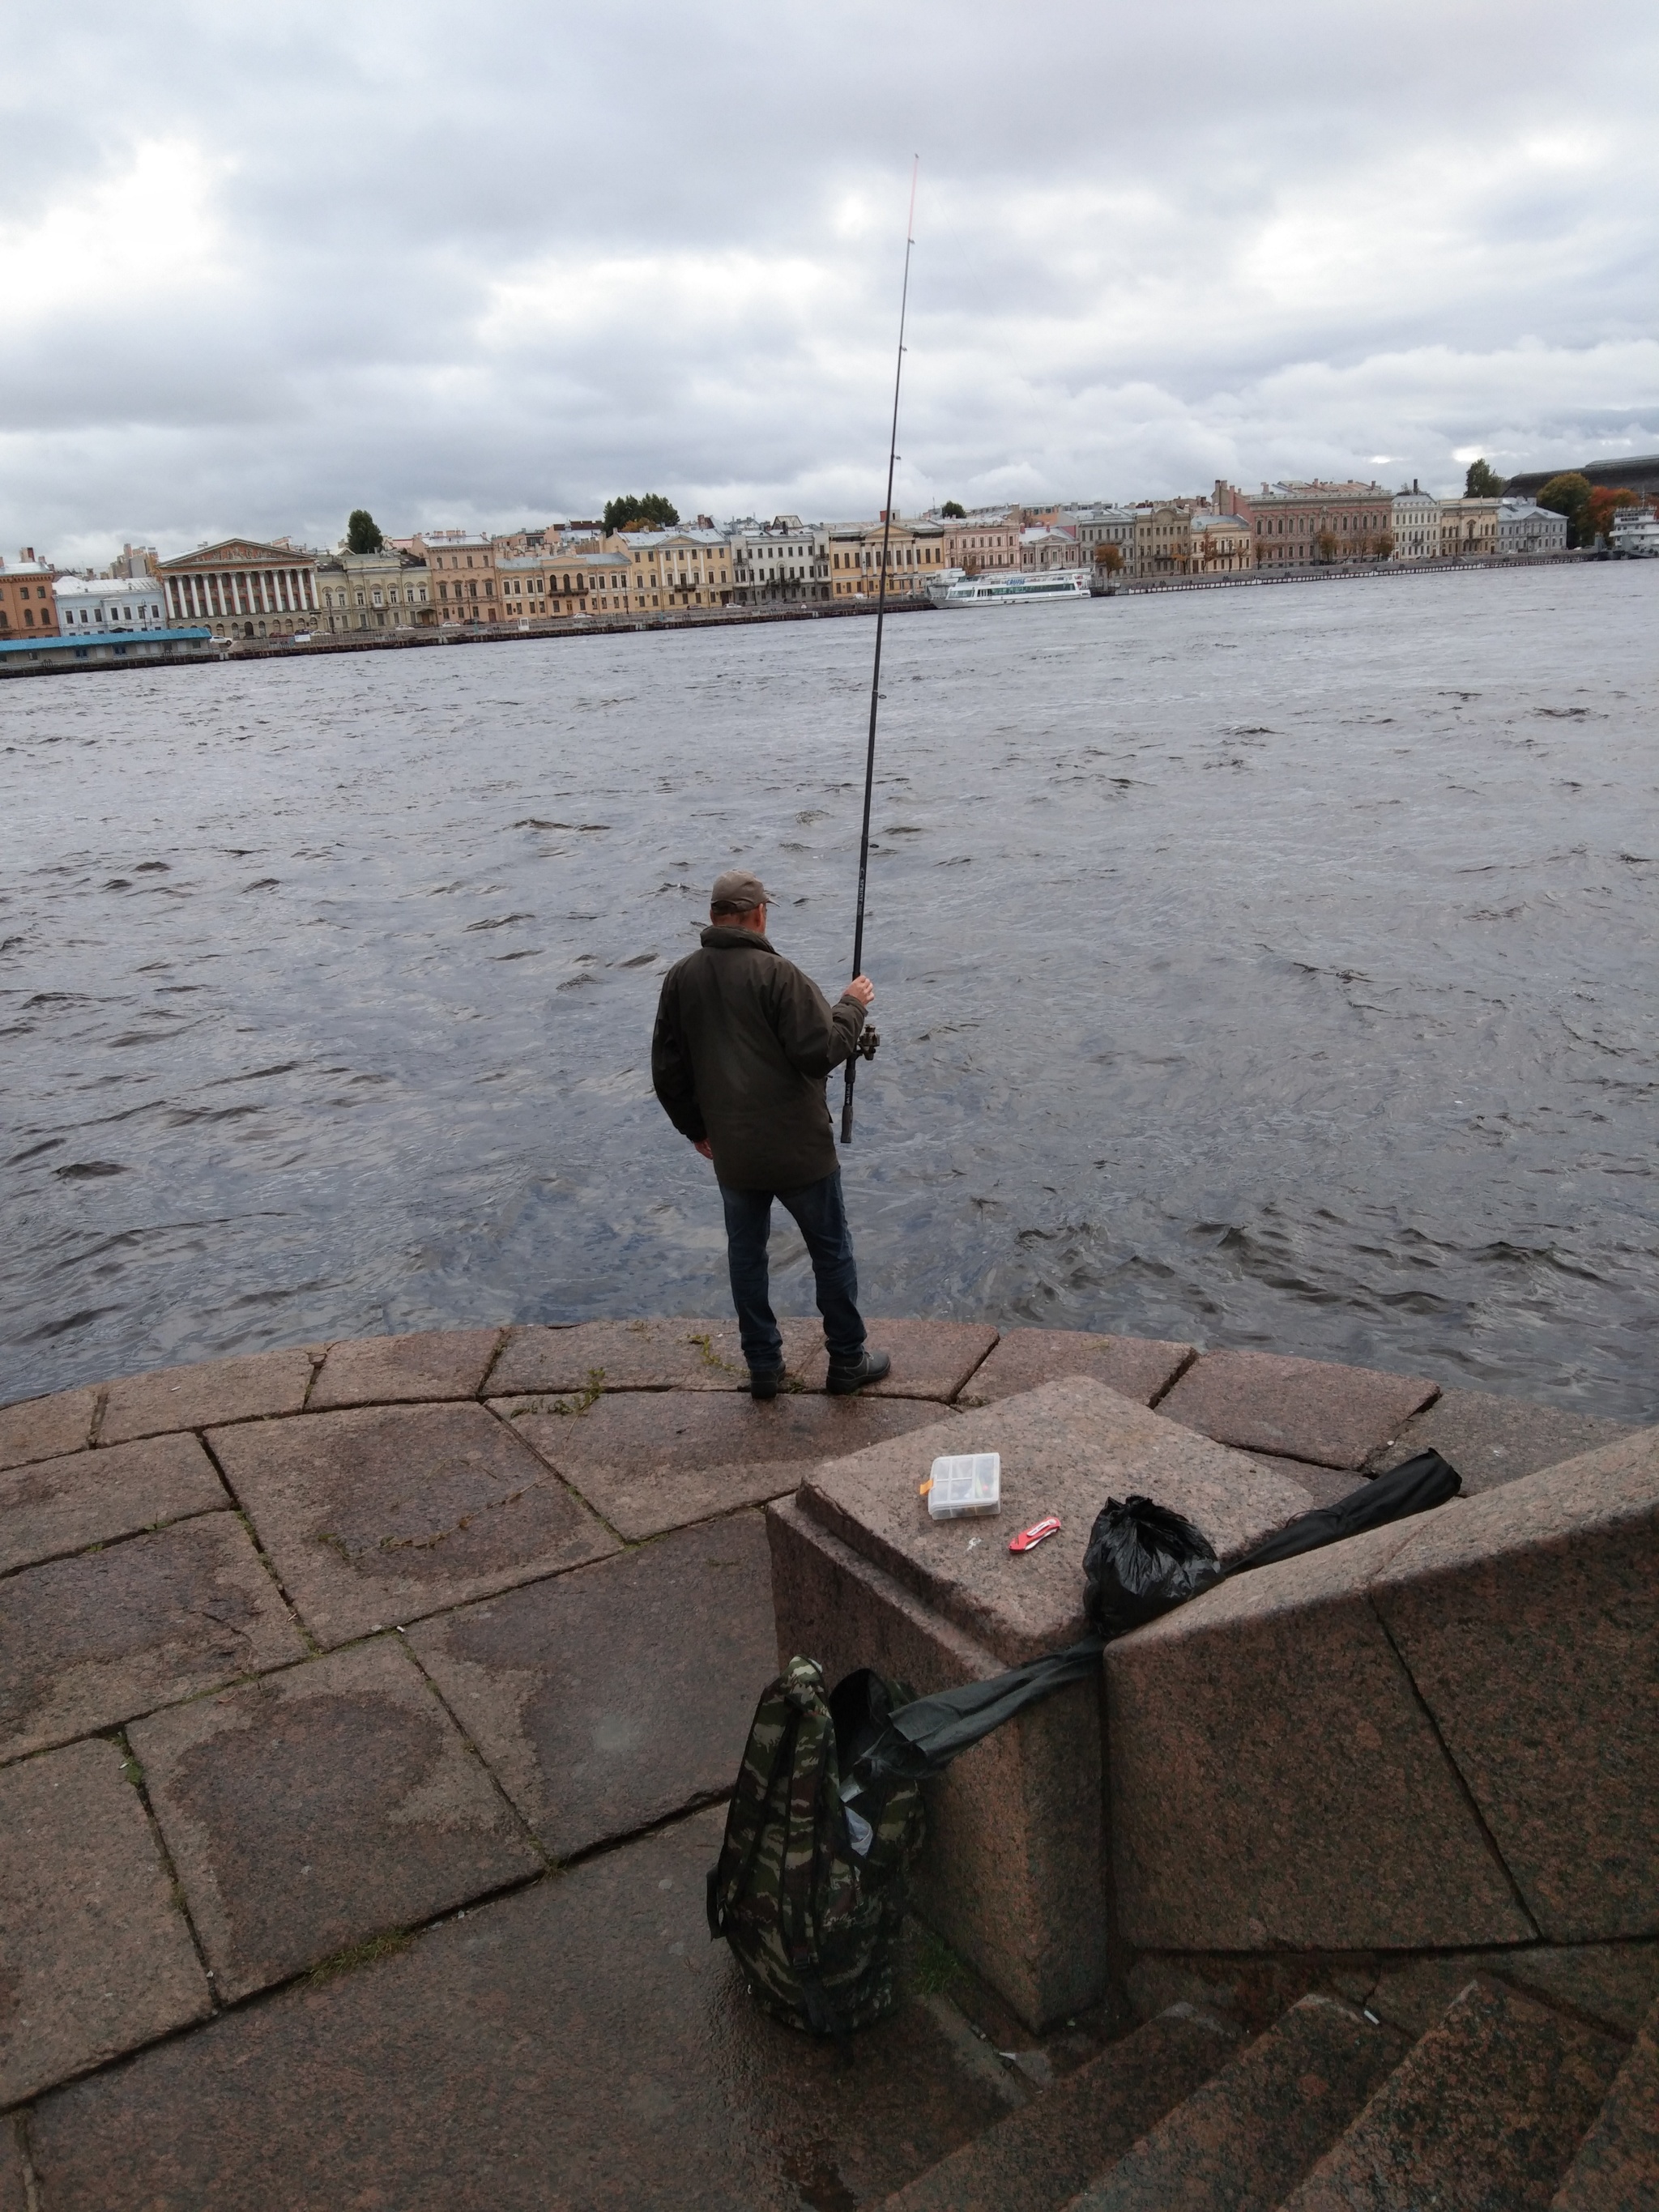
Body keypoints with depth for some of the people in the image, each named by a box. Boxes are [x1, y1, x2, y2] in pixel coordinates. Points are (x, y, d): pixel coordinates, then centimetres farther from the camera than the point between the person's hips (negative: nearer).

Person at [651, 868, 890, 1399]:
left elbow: (667, 1071, 7)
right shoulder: (777, 973, -17)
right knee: (831, 1251, 11)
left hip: (731, 1152, 5)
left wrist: (696, 1129, 18)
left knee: (745, 1254, 17)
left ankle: (763, 1365, 25)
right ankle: (847, 1360, 22)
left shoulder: (680, 978, 1)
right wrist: (852, 1006, -3)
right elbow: (820, 1052, -19)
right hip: (798, 1147, -4)